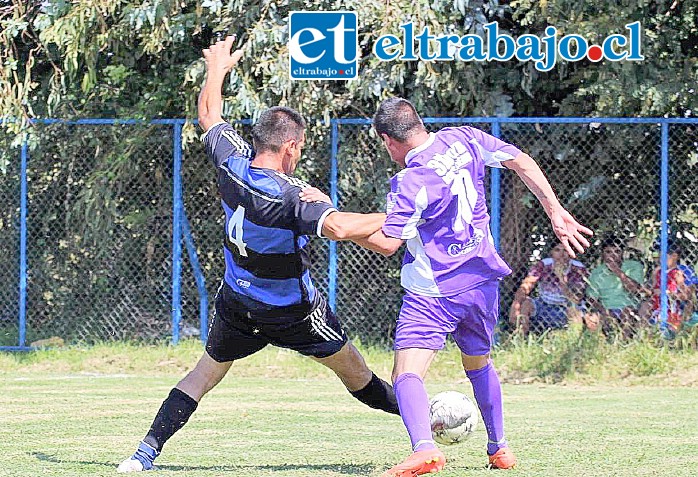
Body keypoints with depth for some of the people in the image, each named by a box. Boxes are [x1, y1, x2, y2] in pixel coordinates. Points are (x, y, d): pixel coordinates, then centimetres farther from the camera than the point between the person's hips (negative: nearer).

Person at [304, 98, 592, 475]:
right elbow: (523, 163, 3)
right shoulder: (463, 140, -1)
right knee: (479, 365, 28)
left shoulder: (410, 182, -18)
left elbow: (386, 243, -16)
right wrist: (556, 212, 6)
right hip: (482, 282, 7)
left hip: (432, 292, -7)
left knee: (406, 373, -15)